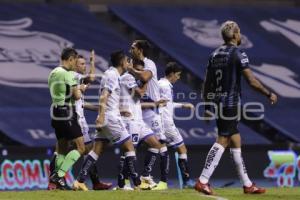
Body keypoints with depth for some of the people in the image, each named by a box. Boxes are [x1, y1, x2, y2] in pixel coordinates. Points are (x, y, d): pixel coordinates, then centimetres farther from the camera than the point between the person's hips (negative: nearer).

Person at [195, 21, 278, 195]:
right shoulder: (238, 54, -10)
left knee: (236, 140, 12)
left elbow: (207, 83, 14)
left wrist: (207, 106, 19)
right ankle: (203, 181, -13)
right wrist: (269, 94, -3)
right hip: (231, 104, -8)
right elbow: (252, 81, -14)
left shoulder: (215, 54, 12)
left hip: (217, 102, 8)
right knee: (222, 141, -8)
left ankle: (247, 185, 16)